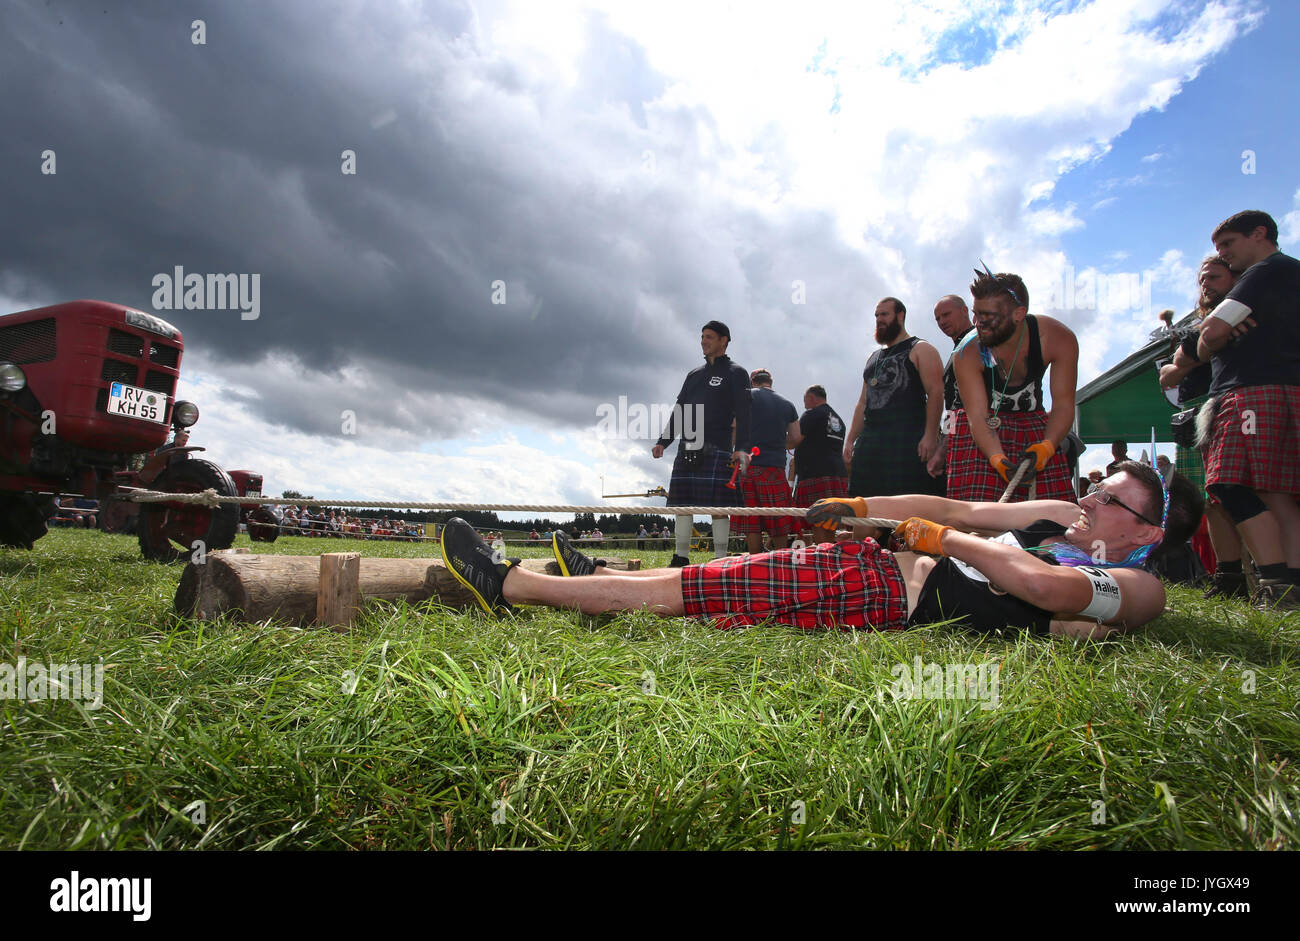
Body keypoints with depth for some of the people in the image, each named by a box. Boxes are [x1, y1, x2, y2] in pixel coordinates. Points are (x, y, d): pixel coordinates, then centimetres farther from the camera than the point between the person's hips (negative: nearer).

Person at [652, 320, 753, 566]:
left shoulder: (736, 373, 5)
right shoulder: (694, 375, 22)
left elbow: (743, 414, -6)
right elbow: (678, 411, 23)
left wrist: (742, 448, -19)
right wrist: (663, 441, 13)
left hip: (718, 449, -6)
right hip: (687, 449, 6)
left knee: (718, 504, -7)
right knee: (682, 502, 5)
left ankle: (720, 560, 0)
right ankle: (681, 557, 14)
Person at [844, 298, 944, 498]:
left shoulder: (920, 350, 4)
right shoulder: (874, 358, 26)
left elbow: (935, 393, -7)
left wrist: (930, 436, -18)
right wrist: (850, 440, 16)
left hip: (907, 441, -7)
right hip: (869, 442, 7)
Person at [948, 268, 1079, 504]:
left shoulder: (1058, 339, -18)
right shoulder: (967, 353, -24)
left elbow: (1063, 405, -17)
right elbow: (978, 416, -27)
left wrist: (1046, 447, -36)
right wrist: (997, 459, -45)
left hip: (1034, 423, 2)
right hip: (983, 428, -2)